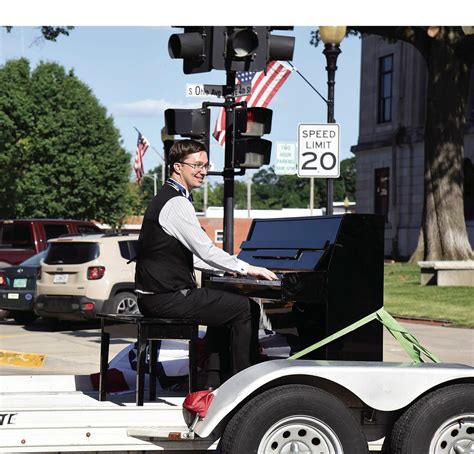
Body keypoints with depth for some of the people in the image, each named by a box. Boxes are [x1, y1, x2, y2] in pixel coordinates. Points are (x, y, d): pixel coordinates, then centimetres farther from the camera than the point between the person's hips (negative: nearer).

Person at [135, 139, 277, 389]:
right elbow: (205, 251, -18)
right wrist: (246, 268, -8)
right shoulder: (177, 203, -15)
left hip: (154, 295, 11)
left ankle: (214, 381, 23)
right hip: (167, 299, -11)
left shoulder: (164, 198, 18)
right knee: (247, 309, -7)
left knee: (224, 307, 27)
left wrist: (225, 267, 21)